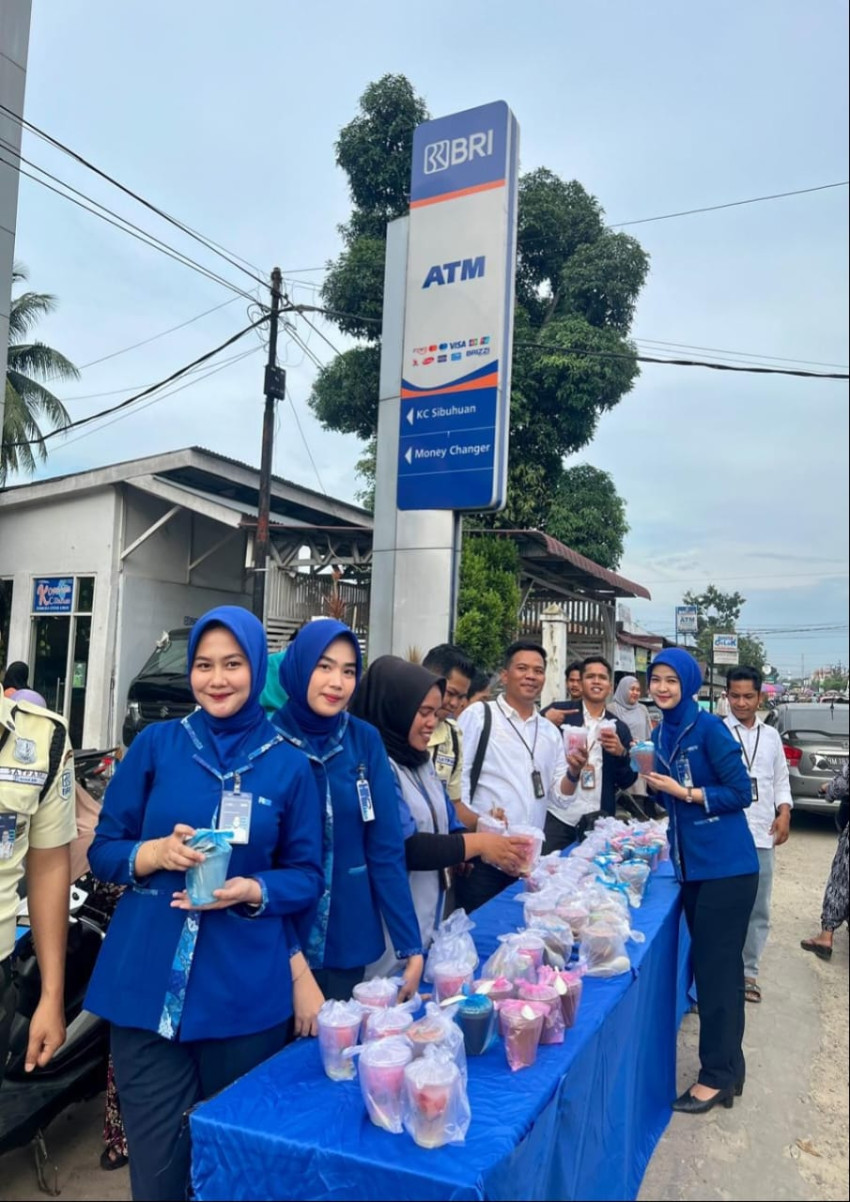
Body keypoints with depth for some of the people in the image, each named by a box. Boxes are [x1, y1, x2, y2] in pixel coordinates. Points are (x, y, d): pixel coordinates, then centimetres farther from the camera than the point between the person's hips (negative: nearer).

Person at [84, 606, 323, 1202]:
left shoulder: (289, 765, 0)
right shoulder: (155, 744, 0)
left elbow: (307, 875, 3)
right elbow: (103, 850, 4)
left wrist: (252, 891, -15)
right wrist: (156, 852, -16)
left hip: (246, 991, 0)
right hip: (147, 983, 0)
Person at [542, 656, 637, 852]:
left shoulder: (619, 727, 9)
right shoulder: (560, 711, 2)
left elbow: (628, 781, 8)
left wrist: (621, 753, -10)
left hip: (597, 821, 2)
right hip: (556, 817, -2)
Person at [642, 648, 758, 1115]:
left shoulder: (709, 728, -13)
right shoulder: (660, 734, 8)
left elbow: (740, 792, -14)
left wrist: (683, 792, -16)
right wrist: (654, 782, -2)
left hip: (727, 866, -8)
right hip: (692, 865, 8)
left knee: (718, 967, 0)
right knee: (709, 965, 15)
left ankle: (717, 1076, 13)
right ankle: (729, 1065, 29)